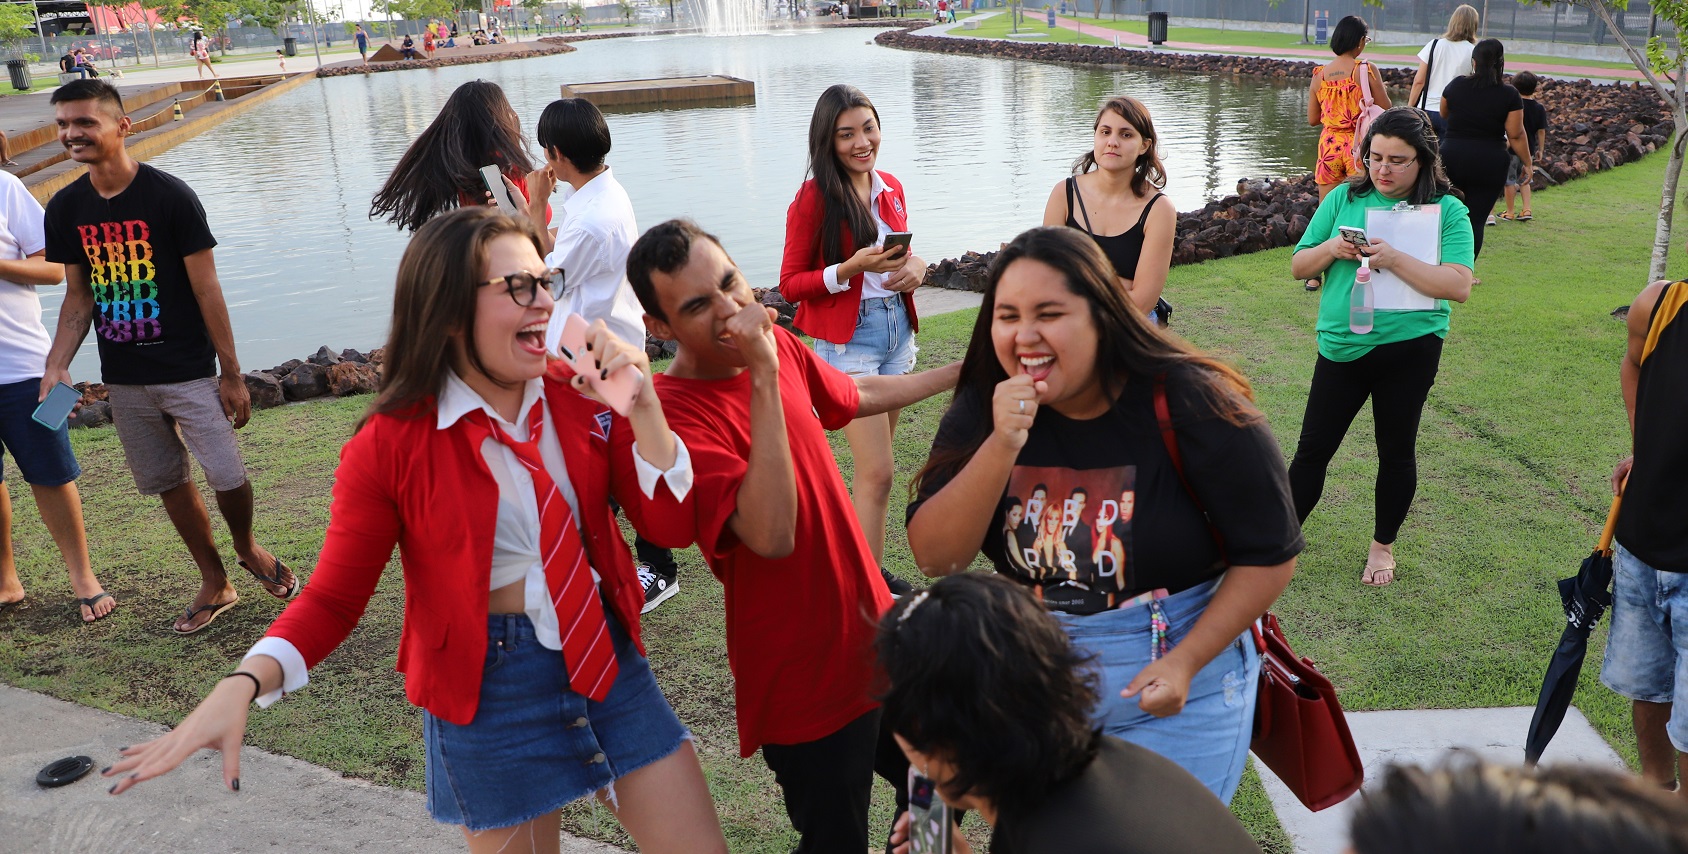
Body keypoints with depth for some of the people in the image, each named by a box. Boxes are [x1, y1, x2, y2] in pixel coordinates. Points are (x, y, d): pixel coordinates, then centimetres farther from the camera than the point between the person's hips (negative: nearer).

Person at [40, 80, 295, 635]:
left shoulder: (169, 197, -12)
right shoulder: (65, 209, 2)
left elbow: (206, 289, -10)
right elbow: (79, 297, 9)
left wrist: (231, 375, -9)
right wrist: (57, 365, -5)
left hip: (189, 373, -5)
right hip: (123, 380, 5)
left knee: (228, 477, -7)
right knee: (168, 484, 12)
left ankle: (247, 548, 25)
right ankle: (215, 584, 28)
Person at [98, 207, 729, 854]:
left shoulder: (578, 395, -3)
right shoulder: (391, 445, -14)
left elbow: (667, 519, -5)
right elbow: (333, 598, -9)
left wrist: (641, 406, -19)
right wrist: (242, 686, -27)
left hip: (607, 657, 4)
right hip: (492, 687, -4)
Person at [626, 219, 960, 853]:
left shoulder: (779, 345, -2)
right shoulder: (676, 414, -25)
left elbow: (857, 395, 20)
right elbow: (772, 535, -37)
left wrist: (965, 370, 28)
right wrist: (762, 377, -36)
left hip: (876, 636, 8)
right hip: (807, 683, -7)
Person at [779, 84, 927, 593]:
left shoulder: (890, 189, 9)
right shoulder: (814, 199, -10)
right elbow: (790, 285, -9)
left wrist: (916, 265, -2)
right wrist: (852, 268, -23)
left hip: (898, 332, 6)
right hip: (849, 340, -6)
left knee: (872, 469, 11)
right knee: (876, 473, -7)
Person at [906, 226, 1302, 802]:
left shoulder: (1190, 407, -19)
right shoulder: (984, 407, -9)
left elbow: (1270, 556, -13)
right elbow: (935, 558, -17)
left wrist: (1185, 662, -21)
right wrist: (1002, 446, -30)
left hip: (1175, 675, -3)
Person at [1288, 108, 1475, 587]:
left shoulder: (1447, 210, -4)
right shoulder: (1344, 200, 3)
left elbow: (1459, 286, -15)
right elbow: (1298, 266, 6)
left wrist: (1394, 260, -23)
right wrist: (1330, 249, -14)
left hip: (1409, 346, -2)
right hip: (1342, 345, 2)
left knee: (1396, 451, 12)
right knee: (1313, 447, 7)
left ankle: (1383, 545, 31)